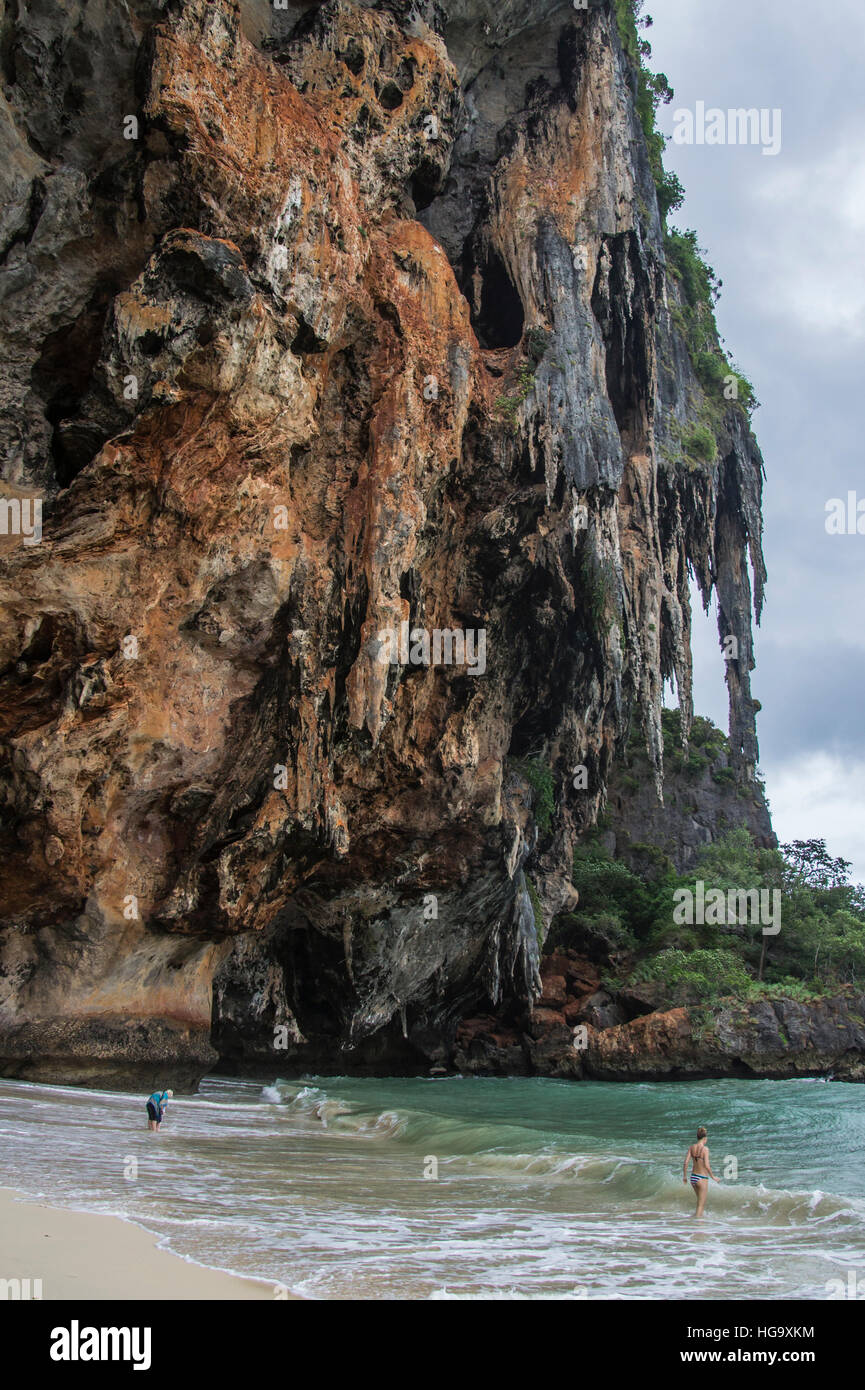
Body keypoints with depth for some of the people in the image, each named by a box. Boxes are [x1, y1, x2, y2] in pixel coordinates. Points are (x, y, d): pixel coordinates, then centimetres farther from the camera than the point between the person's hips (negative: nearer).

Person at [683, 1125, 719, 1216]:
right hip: (702, 1178, -6)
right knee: (700, 1205, 4)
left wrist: (684, 1176, 10)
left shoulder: (692, 1147, 1)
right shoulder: (705, 1148, -16)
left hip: (693, 1177, 6)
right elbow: (706, 1165, -22)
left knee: (701, 1201, 27)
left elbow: (685, 1163, -1)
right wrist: (713, 1177, -9)